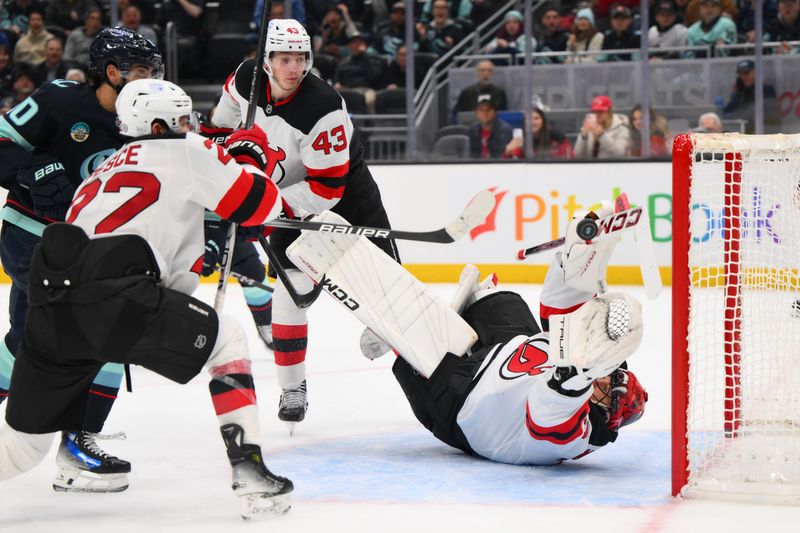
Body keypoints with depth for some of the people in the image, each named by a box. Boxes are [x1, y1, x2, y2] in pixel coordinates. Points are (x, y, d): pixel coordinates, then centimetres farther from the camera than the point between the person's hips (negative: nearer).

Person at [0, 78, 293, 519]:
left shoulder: (107, 169, 36)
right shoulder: (184, 151, 14)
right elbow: (262, 206, 12)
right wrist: (249, 156, 29)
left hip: (48, 308, 7)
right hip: (108, 295, -7)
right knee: (227, 341, 14)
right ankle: (249, 474, 5)